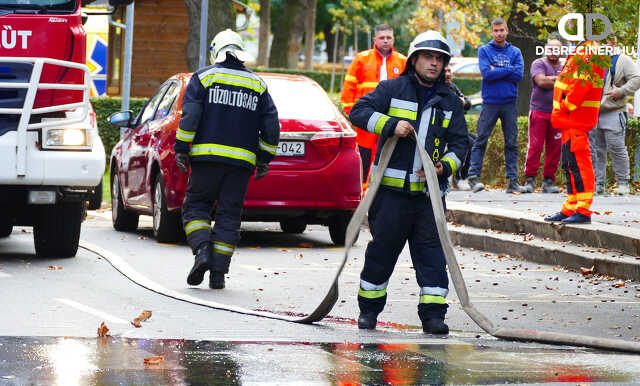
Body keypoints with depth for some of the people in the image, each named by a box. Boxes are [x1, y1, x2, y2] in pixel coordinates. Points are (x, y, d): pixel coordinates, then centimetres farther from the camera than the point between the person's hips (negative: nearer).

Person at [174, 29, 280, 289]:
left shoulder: (204, 77, 4)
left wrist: (181, 149, -3)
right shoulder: (257, 84, 13)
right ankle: (218, 272, 1)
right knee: (229, 216, 5)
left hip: (207, 156, -2)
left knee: (196, 206, 9)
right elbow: (271, 126, 10)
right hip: (242, 160, 2)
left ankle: (202, 251, -15)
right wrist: (264, 160, 16)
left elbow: (190, 115, -6)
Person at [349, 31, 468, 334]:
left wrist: (445, 167, -8)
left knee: (432, 251, -2)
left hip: (430, 191, 3)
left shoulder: (450, 101, 12)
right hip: (391, 187, -3)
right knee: (382, 249, 4)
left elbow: (459, 143, 12)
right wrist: (391, 124, -21)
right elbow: (359, 112, -6)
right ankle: (368, 309, 19)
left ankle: (433, 313, -1)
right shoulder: (393, 89, 2)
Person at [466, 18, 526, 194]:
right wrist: (509, 70, -8)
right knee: (481, 140, -5)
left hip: (510, 103, 2)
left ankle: (512, 180, 4)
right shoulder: (484, 51, 4)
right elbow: (486, 74, -11)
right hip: (490, 102, -2)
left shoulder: (515, 52, 10)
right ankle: (474, 177, -5)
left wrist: (496, 71, -8)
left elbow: (519, 75, -4)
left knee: (511, 143, 3)